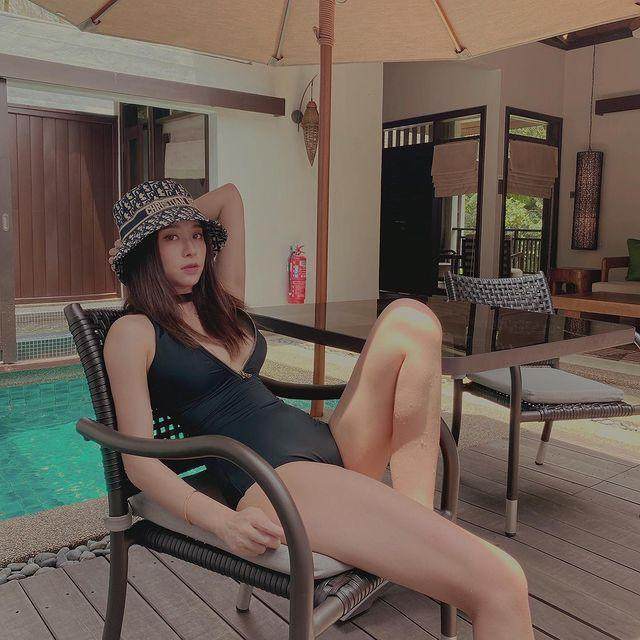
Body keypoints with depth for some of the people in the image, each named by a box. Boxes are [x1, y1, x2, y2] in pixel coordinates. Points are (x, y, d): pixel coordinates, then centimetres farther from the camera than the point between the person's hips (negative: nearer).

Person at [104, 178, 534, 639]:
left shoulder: (221, 302, 19)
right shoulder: (133, 333, 1)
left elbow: (230, 197, 30)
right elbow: (140, 461, -7)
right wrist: (223, 521, -21)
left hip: (331, 447, 9)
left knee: (409, 318, -10)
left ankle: (418, 516, -11)